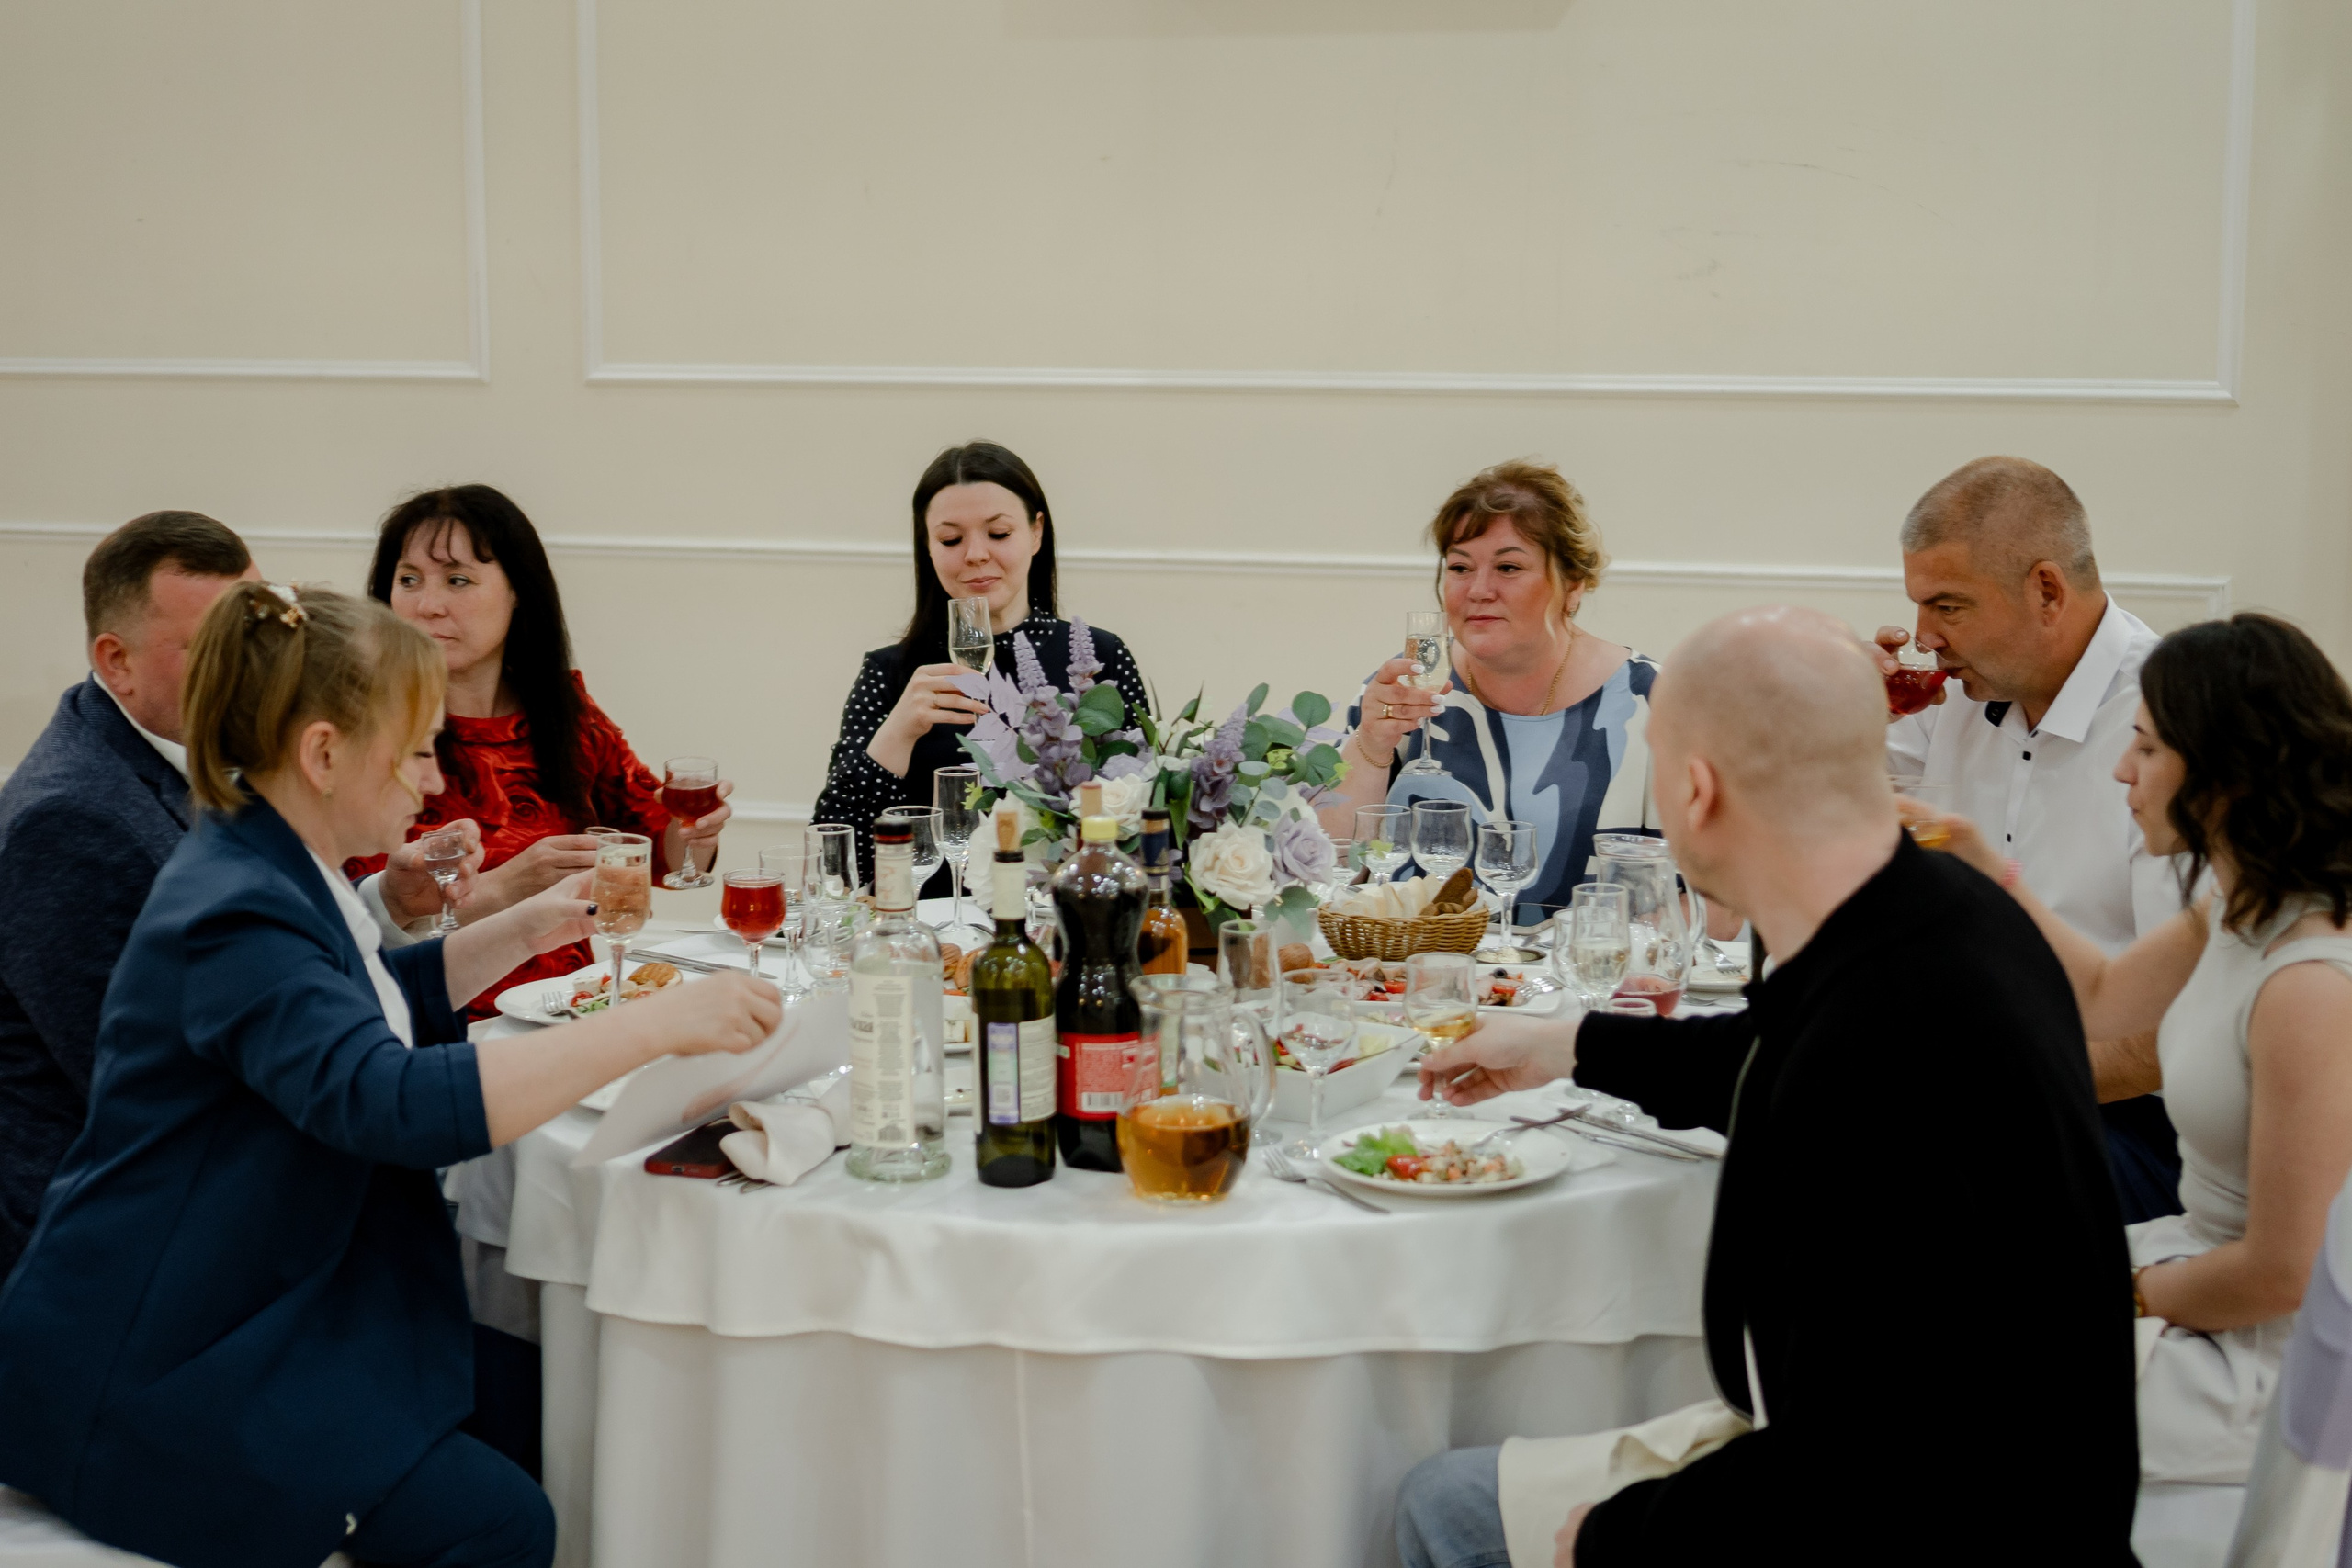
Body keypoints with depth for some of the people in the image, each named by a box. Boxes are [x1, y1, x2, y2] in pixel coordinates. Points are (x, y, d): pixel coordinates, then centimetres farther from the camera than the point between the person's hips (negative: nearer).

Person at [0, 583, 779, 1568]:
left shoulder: (277, 871, 8)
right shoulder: (237, 914, -25)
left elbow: (373, 1002, 28)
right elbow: (397, 1099, -39)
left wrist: (526, 929, 15)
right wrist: (655, 1026, -38)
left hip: (253, 1312, 10)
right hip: (151, 1380, -10)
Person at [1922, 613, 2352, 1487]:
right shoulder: (2233, 914, 1)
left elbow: (2278, 1276, -25)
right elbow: (2103, 1000, 22)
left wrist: (2126, 1290, -9)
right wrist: (1989, 872, 14)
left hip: (2271, 1358, -9)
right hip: (2210, 1260, 9)